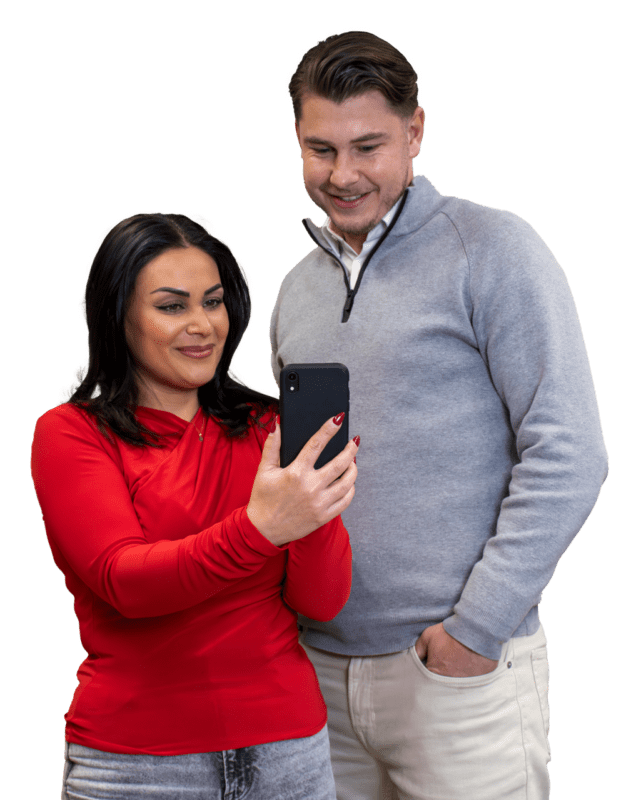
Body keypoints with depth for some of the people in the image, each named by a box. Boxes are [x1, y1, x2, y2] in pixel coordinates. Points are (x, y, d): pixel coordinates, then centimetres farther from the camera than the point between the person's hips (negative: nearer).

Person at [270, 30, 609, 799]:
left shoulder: (492, 249, -6)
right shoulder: (295, 289, 12)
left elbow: (568, 459, -12)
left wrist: (476, 628, -14)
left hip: (461, 669, -5)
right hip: (319, 666, 5)